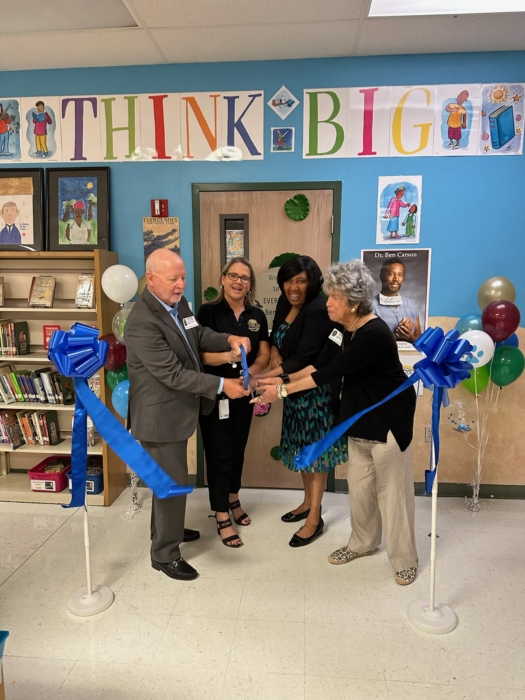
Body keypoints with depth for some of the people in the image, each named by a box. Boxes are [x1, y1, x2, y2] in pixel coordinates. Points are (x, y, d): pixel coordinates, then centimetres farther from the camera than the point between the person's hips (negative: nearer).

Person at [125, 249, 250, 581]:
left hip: (177, 409, 9)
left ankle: (166, 529, 48)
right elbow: (173, 373, -29)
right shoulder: (143, 322, -28)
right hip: (161, 415, -9)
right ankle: (165, 554, 25)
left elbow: (199, 335, 12)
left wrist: (229, 339, -8)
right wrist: (221, 385, -28)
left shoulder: (179, 302, 0)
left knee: (170, 476, 26)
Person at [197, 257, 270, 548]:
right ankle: (222, 518, 15)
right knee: (219, 453, 2)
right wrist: (226, 356, -36)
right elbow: (200, 353, -16)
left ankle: (233, 500, 41)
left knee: (238, 449, 19)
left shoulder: (257, 315, 4)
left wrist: (251, 371, -19)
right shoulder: (208, 311, -8)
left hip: (244, 393, 5)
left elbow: (264, 355, 2)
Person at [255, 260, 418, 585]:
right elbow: (320, 363, 2)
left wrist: (283, 391, -25)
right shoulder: (342, 327, -3)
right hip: (359, 420, 8)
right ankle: (363, 543, 38)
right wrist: (282, 379, -7)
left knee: (392, 490, 5)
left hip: (390, 421, -8)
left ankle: (405, 559, 25)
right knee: (359, 486, 17)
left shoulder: (375, 334, -30)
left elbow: (331, 373, -30)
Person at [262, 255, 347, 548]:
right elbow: (275, 337, 14)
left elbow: (304, 358, -26)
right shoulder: (285, 302, 3)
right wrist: (274, 353, -9)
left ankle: (315, 519, 15)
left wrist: (265, 377, -31)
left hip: (315, 389, -8)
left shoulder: (319, 311, -22)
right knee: (301, 446, 18)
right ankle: (308, 502, 36)